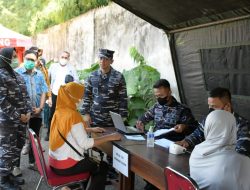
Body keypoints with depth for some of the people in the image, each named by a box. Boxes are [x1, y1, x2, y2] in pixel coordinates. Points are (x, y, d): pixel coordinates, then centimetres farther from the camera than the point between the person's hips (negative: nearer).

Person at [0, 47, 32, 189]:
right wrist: (18, 116, -17)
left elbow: (25, 95, 15)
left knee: (17, 148, 14)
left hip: (22, 119, 7)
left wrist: (28, 112, 0)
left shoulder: (18, 76, 13)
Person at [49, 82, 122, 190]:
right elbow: (85, 143, -25)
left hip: (54, 160, 8)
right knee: (103, 166, 11)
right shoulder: (72, 115, -25)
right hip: (65, 165, -8)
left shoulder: (59, 111, 1)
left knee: (90, 160, 29)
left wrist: (91, 130, 14)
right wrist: (110, 137, -19)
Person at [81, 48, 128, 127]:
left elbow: (123, 99, -3)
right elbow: (87, 96, 7)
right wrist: (86, 113, 1)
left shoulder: (118, 77, -5)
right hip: (95, 119, 2)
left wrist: (122, 117, -6)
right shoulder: (92, 76, 3)